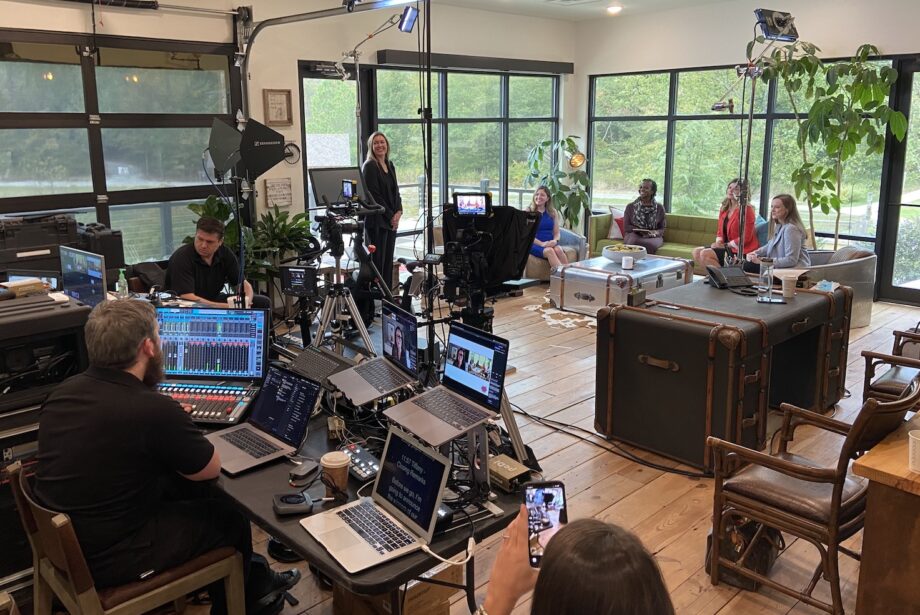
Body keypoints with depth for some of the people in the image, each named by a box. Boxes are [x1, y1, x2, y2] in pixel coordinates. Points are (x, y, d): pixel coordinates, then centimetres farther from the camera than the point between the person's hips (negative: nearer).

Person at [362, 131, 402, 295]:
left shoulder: (390, 166, 15)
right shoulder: (369, 166, -7)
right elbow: (374, 196, -13)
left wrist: (399, 211, -1)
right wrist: (390, 216, -12)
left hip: (392, 220, 7)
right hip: (377, 221, -7)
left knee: (389, 260, 8)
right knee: (378, 261, -6)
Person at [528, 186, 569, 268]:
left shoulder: (553, 212, 15)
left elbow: (557, 233, 13)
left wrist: (555, 241, -11)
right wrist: (541, 243, -18)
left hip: (550, 243, 3)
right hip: (535, 244, -3)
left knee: (558, 250, -32)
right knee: (549, 251, -34)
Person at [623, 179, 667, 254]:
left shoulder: (659, 208, 9)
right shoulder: (630, 207, 9)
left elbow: (662, 229, 10)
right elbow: (626, 227, 5)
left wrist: (655, 232, -13)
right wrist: (640, 231, -12)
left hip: (653, 237, 0)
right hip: (634, 235, 0)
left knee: (650, 245, -36)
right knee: (634, 242, -37)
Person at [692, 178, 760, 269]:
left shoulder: (746, 209, -13)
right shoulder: (724, 208, 11)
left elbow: (746, 238, -17)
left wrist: (726, 245, -16)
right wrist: (718, 242, -6)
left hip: (742, 250, -9)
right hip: (729, 247, 9)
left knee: (705, 254, -22)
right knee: (696, 252, -2)